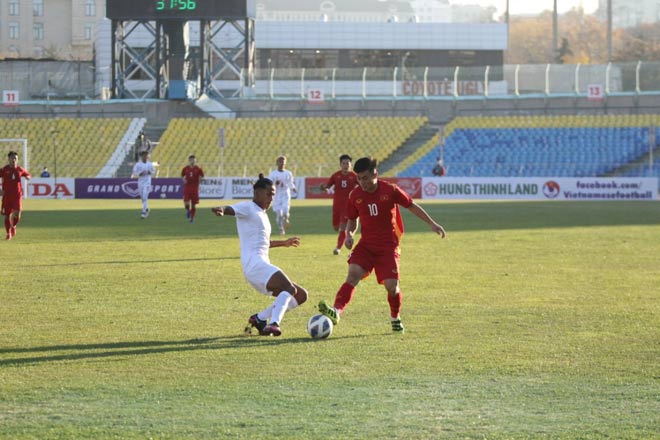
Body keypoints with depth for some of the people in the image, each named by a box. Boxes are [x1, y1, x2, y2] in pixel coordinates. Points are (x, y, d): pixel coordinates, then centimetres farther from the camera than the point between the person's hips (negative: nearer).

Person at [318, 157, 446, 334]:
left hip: (388, 246, -2)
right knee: (353, 274, -22)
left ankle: (395, 318, 19)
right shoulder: (355, 195, 0)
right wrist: (349, 234, -6)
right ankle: (336, 311, -37)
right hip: (366, 245, 2)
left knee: (391, 285, -10)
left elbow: (412, 206, 4)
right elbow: (352, 220, 15)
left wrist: (432, 224, 3)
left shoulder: (390, 190, -8)